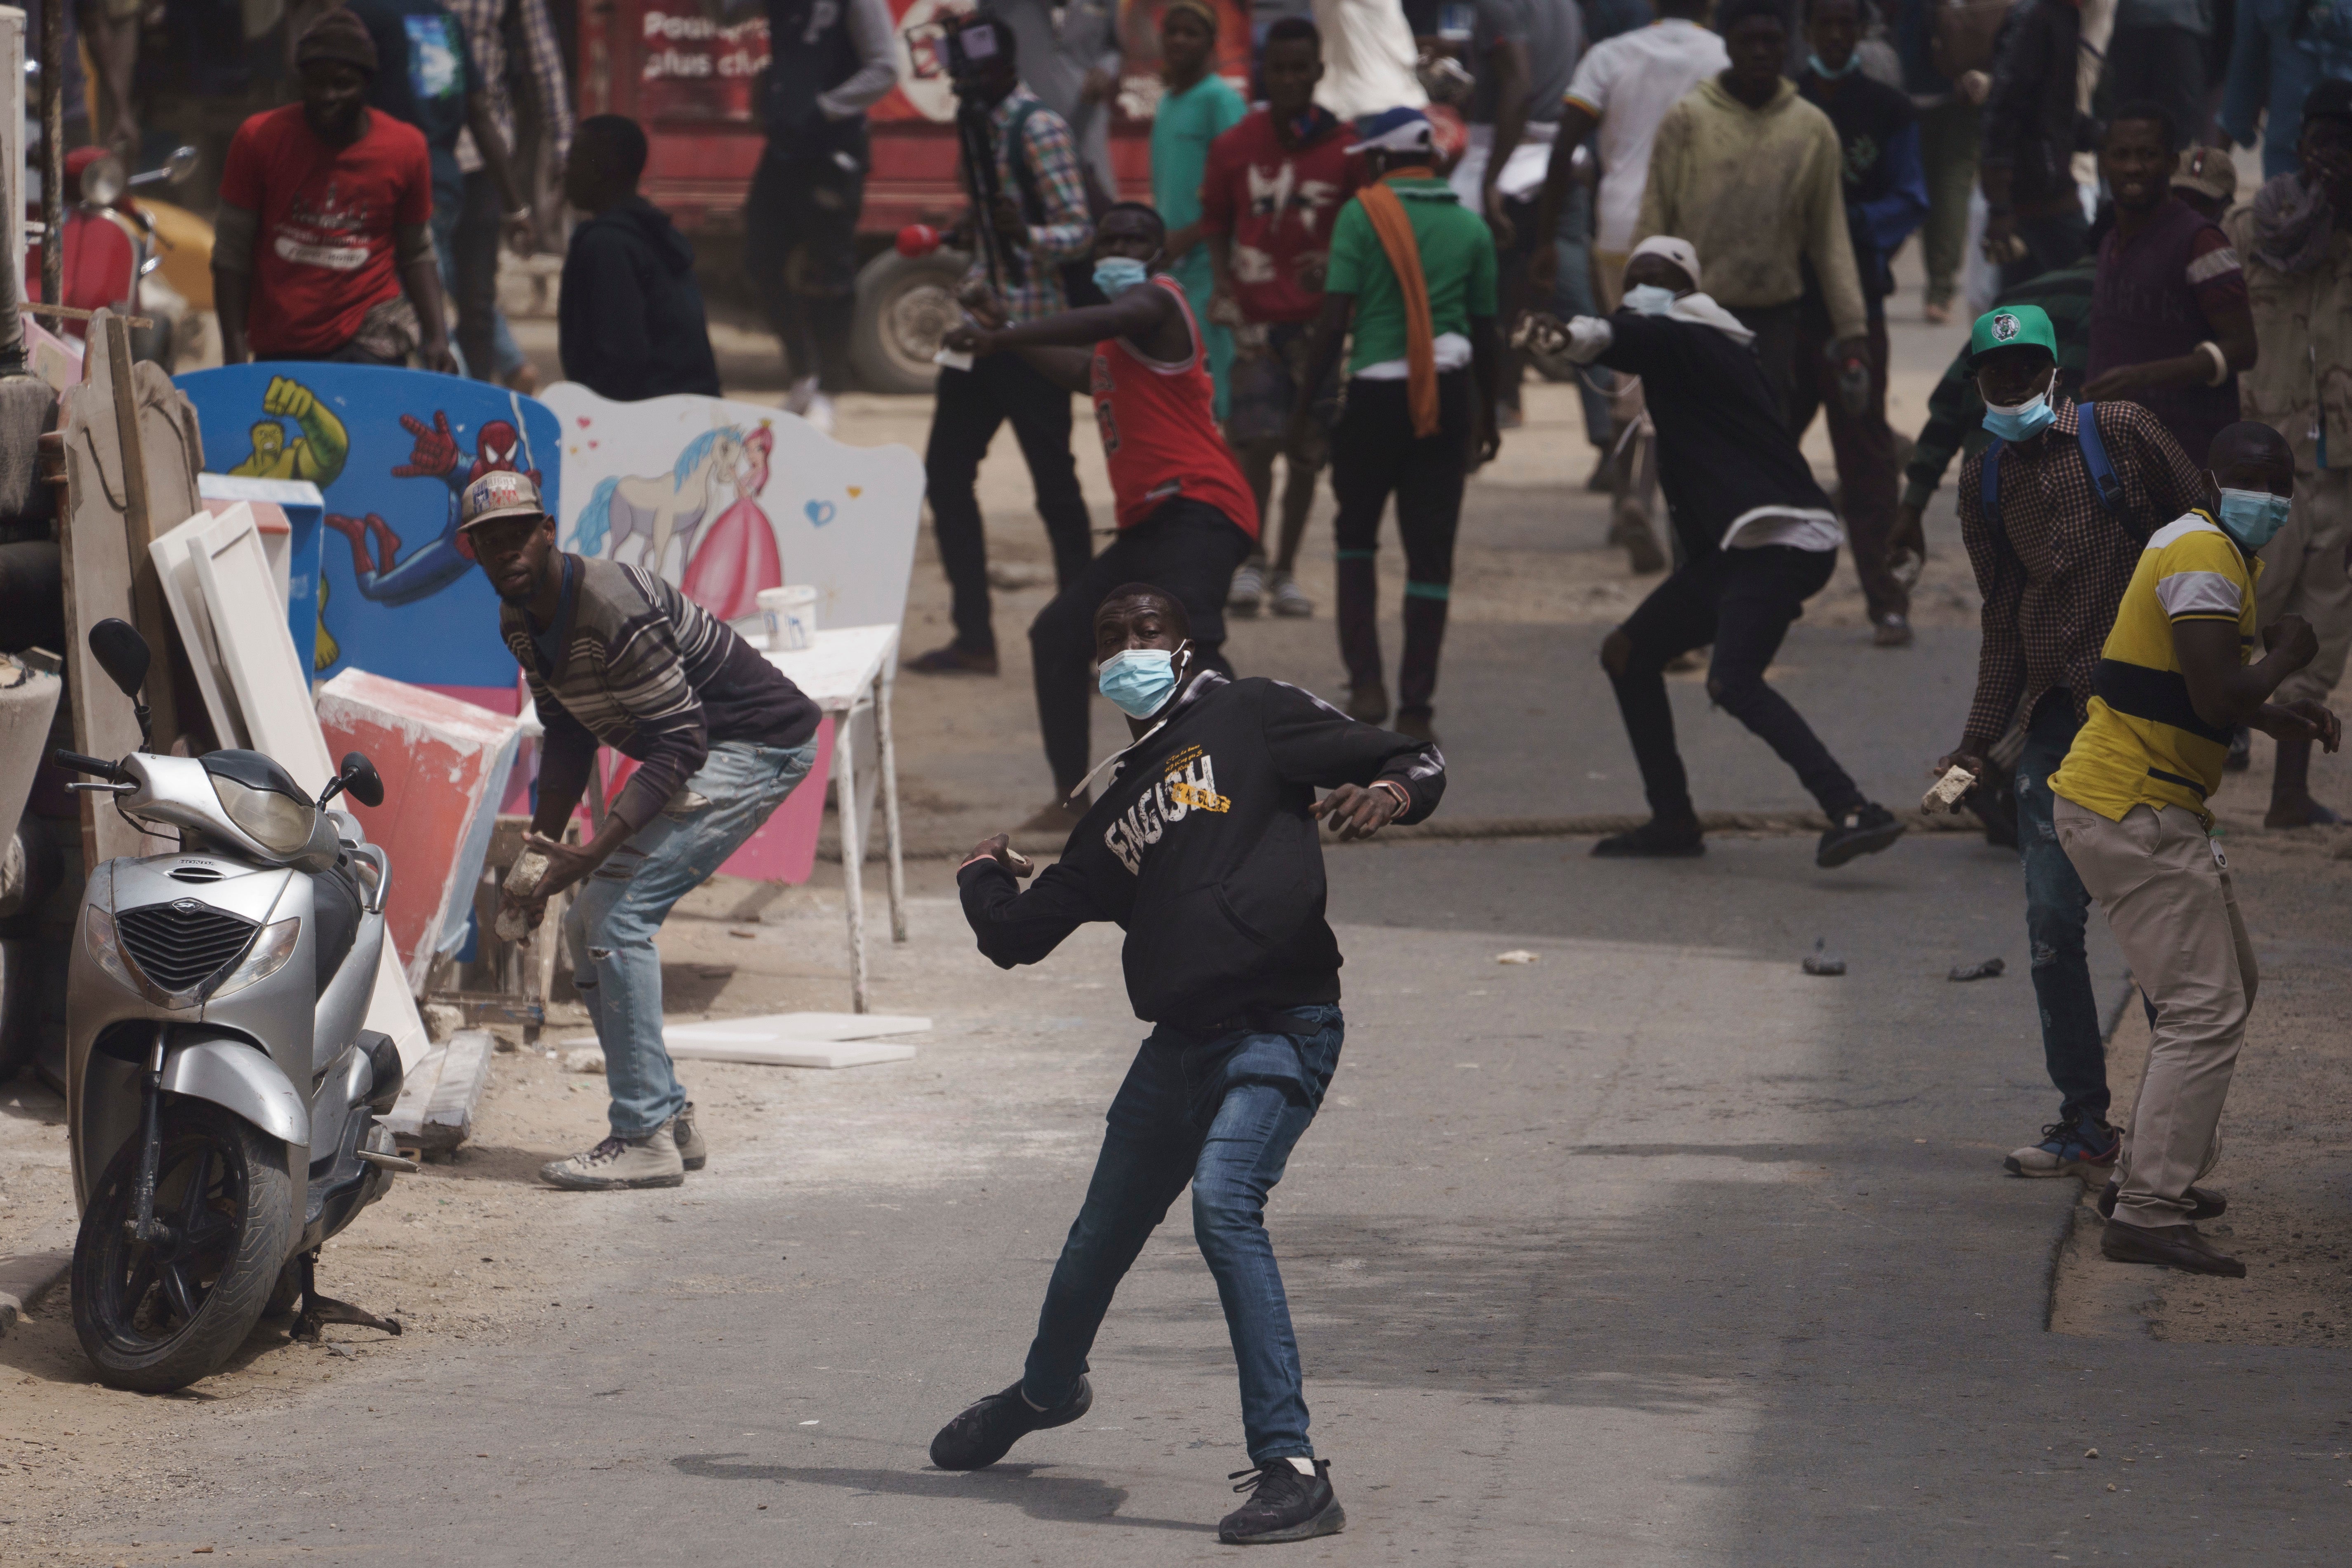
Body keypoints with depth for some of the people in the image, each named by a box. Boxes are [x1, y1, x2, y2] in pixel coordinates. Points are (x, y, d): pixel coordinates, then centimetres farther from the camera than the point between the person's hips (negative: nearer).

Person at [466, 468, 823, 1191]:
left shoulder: (614, 610, -28)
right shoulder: (520, 623, 2)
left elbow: (678, 744, -29)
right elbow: (568, 738, 14)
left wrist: (592, 854, -35)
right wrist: (539, 852, 5)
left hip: (761, 745, -10)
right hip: (696, 752, 10)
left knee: (619, 917, -19)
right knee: (589, 926, 9)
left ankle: (645, 1139, -17)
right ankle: (671, 1121, 17)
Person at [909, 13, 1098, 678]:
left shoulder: (1038, 130, -12)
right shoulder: (981, 128, 13)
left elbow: (1078, 230, -17)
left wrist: (1027, 235, -35)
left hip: (1031, 330, -9)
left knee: (1054, 484, -4)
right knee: (945, 474, 6)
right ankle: (973, 637, 12)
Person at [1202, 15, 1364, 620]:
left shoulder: (1344, 151, -1)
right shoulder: (1233, 148, 2)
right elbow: (1215, 223, 11)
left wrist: (1335, 261, -13)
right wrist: (1222, 283, -4)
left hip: (1319, 319, 1)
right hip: (1256, 316, -1)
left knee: (1308, 454, 4)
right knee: (1256, 440, -13)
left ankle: (1285, 571, 16)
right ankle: (1250, 562, 0)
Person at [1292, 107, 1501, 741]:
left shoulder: (1363, 215, -4)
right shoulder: (1470, 226, 8)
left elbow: (1335, 319, -9)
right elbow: (1485, 331, 13)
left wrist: (1306, 403, -2)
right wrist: (1487, 418, 23)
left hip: (1376, 390, -2)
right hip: (1448, 391, 3)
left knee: (1356, 537, 14)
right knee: (1431, 549, 5)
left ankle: (1366, 681, 2)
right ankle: (1417, 706, 5)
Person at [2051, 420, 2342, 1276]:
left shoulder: (2222, 552, 16)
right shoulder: (2204, 557, -17)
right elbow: (2219, 701, -28)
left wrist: (2276, 717, 11)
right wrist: (2285, 655, -10)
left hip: (2162, 810, 11)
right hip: (2133, 813, -11)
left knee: (2228, 983, 22)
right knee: (2206, 1010, -15)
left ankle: (2150, 1172, 28)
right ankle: (2149, 1214, -18)